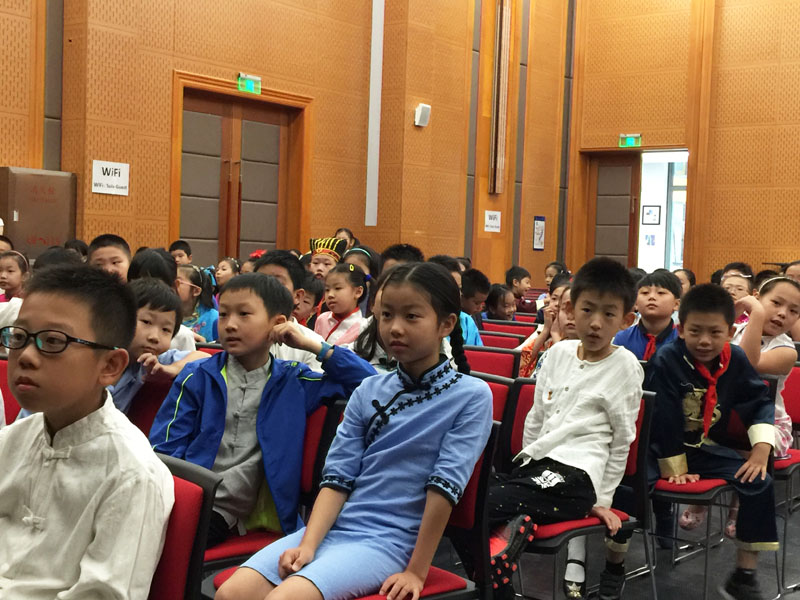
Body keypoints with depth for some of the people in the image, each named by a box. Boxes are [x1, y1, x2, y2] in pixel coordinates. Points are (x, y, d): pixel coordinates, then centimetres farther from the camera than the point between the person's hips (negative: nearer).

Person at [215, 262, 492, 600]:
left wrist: (417, 571, -13)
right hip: (336, 525, 5)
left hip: (391, 540, -5)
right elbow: (338, 475, 4)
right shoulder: (368, 391, 10)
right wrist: (308, 545, -8)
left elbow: (445, 485, -10)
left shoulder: (471, 396, -4)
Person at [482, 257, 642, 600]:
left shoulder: (624, 366, -2)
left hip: (574, 475, -7)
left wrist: (602, 499, 3)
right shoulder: (559, 352, 13)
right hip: (535, 464, 7)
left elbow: (622, 440, 2)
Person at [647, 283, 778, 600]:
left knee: (759, 482, -9)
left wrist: (761, 450, -7)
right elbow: (664, 420, -19)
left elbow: (759, 402, 6)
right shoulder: (666, 361, -21)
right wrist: (674, 468, -17)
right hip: (662, 449, -5)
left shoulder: (736, 360, -5)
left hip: (707, 448, 5)